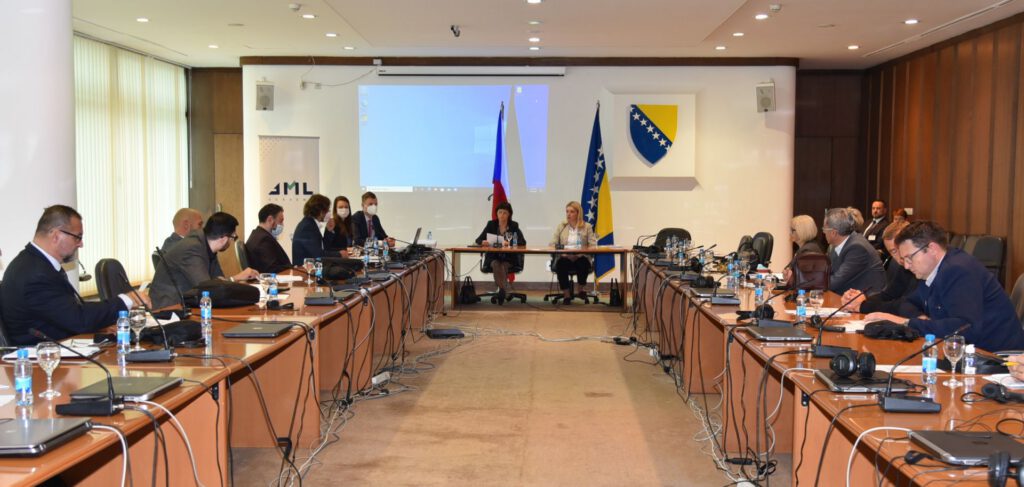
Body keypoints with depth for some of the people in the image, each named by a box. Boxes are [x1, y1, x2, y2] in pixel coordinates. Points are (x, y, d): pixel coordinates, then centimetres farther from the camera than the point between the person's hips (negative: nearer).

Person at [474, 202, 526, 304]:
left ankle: (502, 291, -36)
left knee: (504, 266, -33)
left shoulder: (514, 226, 5)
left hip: (509, 258, 0)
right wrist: (483, 242, -21)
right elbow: (478, 240, 4)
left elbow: (523, 242, -7)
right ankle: (504, 290, -45)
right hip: (493, 257, 0)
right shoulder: (491, 224, 8)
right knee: (496, 265, -33)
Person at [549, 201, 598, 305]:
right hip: (565, 258, 1)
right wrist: (563, 253, -14)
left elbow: (593, 245, -2)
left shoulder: (587, 227, 9)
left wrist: (579, 253, -19)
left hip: (581, 258, -1)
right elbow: (552, 244, 6)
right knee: (561, 264, -33)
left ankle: (581, 290, -8)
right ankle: (566, 295, -21)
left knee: (583, 263, -35)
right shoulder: (561, 226, 14)